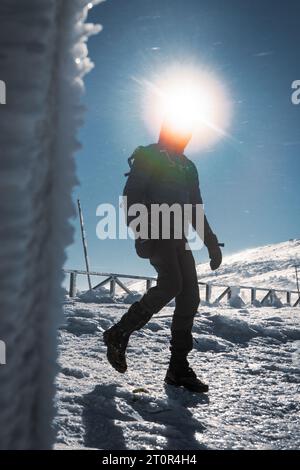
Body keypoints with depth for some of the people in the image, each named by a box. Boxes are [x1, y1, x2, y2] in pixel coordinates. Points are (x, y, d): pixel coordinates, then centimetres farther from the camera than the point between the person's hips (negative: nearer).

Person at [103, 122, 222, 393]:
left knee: (190, 297, -6)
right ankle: (118, 335, -10)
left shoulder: (188, 167, 26)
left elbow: (196, 210, 28)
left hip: (178, 236, 7)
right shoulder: (148, 157, 6)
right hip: (156, 232, -7)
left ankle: (179, 368, -1)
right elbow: (132, 196, -7)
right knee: (171, 284, -26)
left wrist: (211, 243, 17)